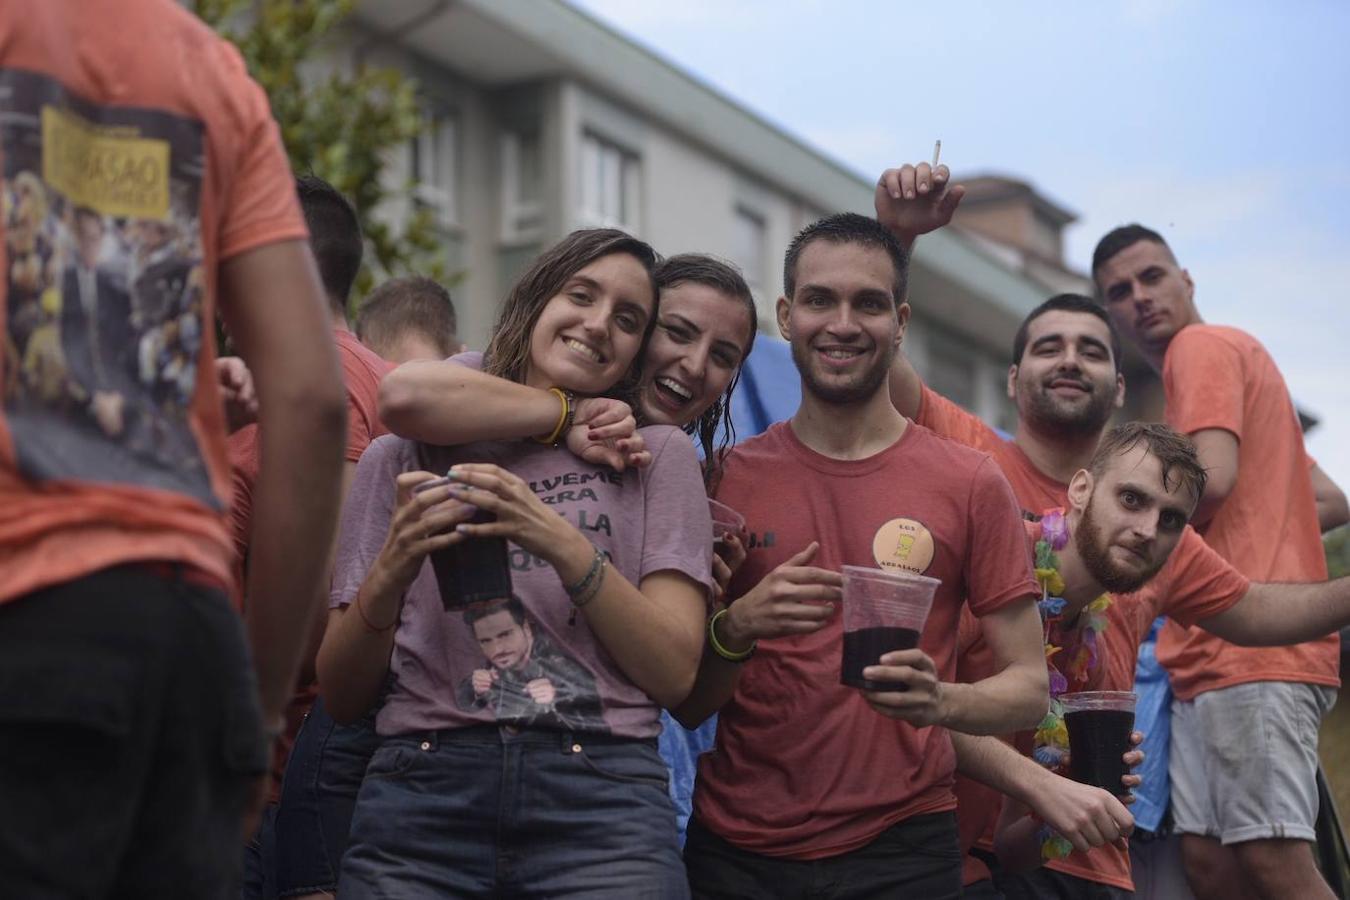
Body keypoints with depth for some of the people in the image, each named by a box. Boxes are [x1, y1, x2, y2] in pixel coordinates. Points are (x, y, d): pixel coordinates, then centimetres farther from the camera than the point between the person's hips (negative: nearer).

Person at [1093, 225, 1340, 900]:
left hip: (1251, 643, -10)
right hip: (1209, 655, 10)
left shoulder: (1202, 346, 0)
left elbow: (1212, 478, -17)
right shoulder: (1230, 353, 28)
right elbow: (1329, 499, 27)